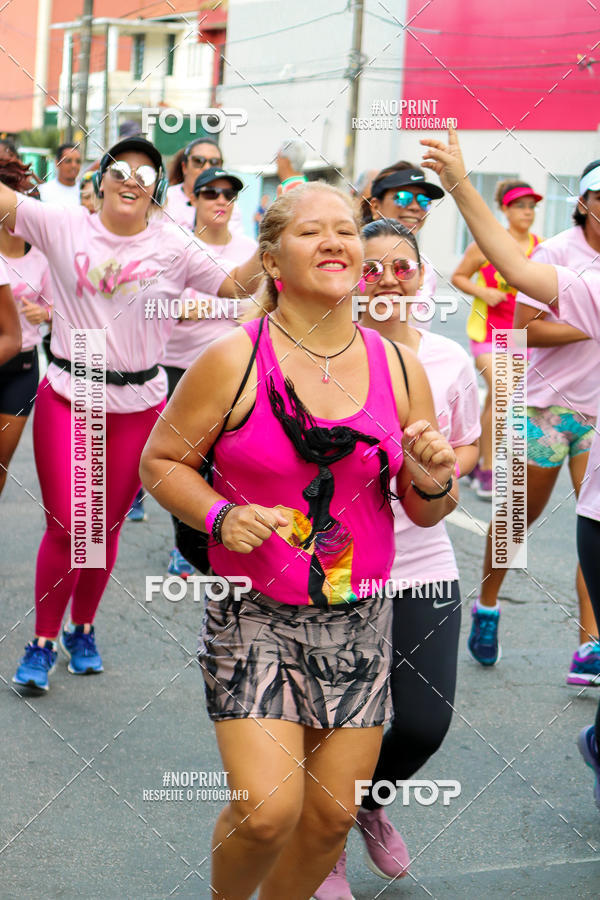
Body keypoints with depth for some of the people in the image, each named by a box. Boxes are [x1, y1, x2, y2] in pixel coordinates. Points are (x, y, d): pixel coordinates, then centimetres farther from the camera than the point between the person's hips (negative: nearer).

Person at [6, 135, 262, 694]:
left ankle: (82, 628, 32)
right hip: (65, 396, -1)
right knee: (66, 527, -5)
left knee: (106, 528, 10)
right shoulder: (64, 228, -2)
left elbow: (233, 287, 3)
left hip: (137, 405, 2)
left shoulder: (173, 248, 1)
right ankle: (43, 639, 14)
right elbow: (6, 200, -6)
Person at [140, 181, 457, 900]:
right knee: (266, 812, -13)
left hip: (358, 621, 4)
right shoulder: (233, 361, -9)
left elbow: (423, 514, 10)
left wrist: (432, 483, -12)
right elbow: (160, 461, 0)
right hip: (253, 615, -4)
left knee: (331, 817, 8)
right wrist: (218, 516, -17)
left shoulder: (398, 367, 2)